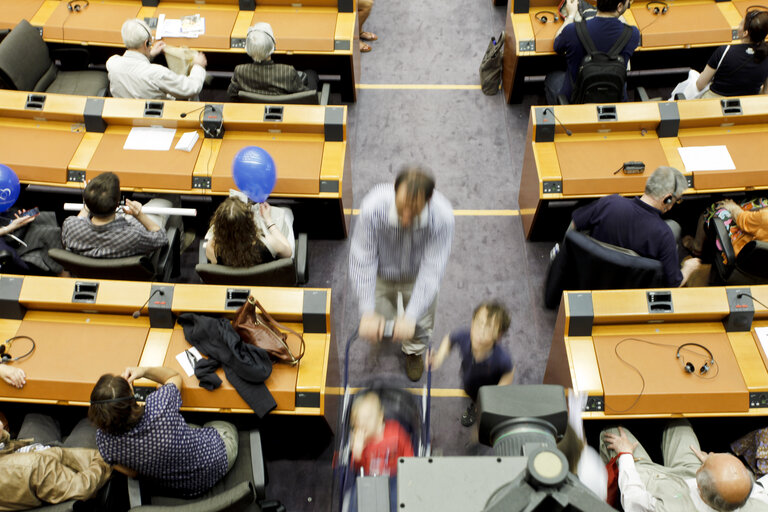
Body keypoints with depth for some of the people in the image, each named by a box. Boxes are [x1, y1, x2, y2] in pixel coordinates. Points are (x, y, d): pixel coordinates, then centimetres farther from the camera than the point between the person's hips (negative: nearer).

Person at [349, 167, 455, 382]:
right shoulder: (372, 208, -39)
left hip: (417, 277, 1)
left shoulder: (443, 217, -37)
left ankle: (414, 352, 48)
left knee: (421, 327, 11)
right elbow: (362, 261, -32)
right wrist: (368, 312, -36)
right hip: (382, 275, 0)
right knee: (375, 326, 9)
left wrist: (411, 316, -40)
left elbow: (432, 269, -34)